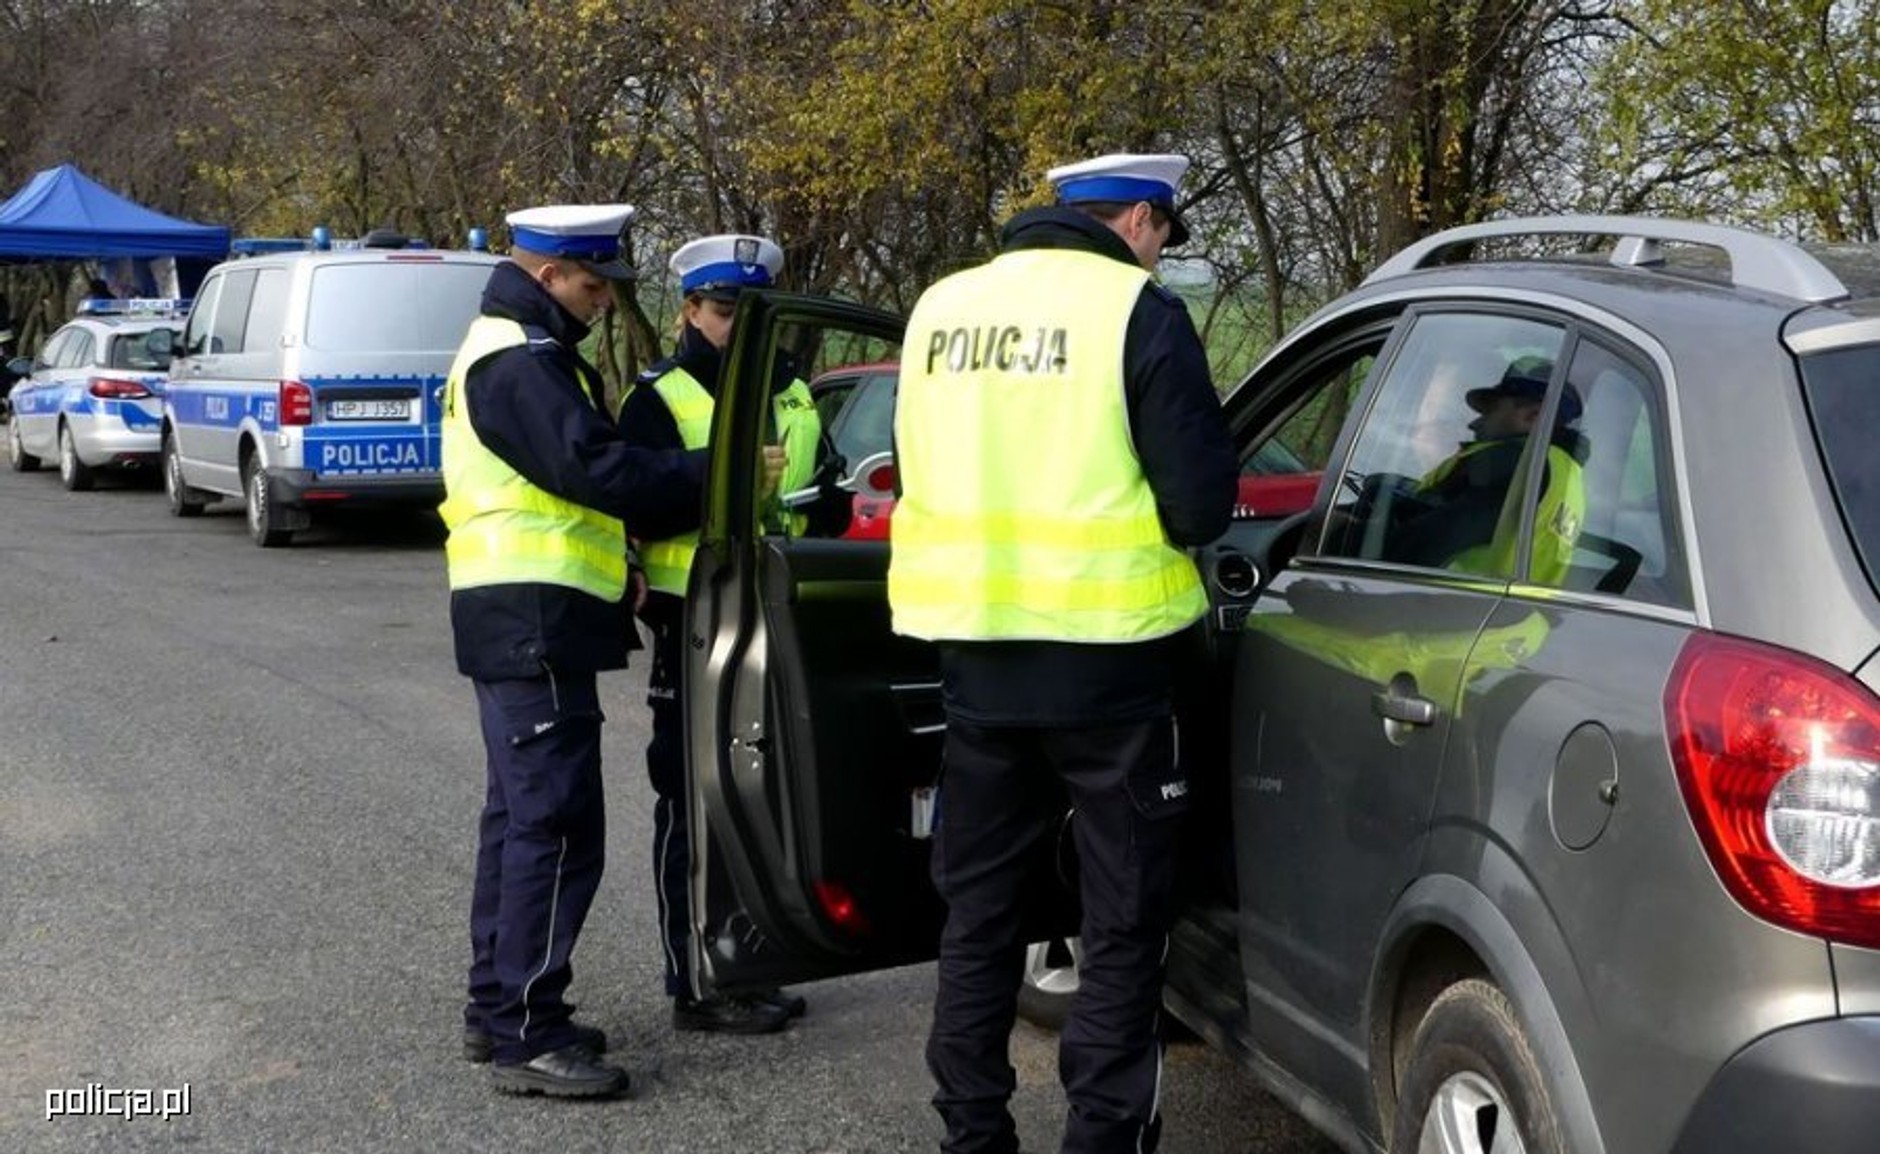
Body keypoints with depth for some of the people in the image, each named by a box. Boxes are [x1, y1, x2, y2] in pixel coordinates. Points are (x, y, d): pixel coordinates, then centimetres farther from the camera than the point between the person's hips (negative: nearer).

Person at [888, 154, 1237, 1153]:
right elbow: (1200, 503, -10)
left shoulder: (942, 306, 9)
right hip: (1103, 654, -5)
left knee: (978, 907, 17)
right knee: (1122, 922, 6)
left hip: (974, 648, 5)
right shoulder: (1136, 311, -8)